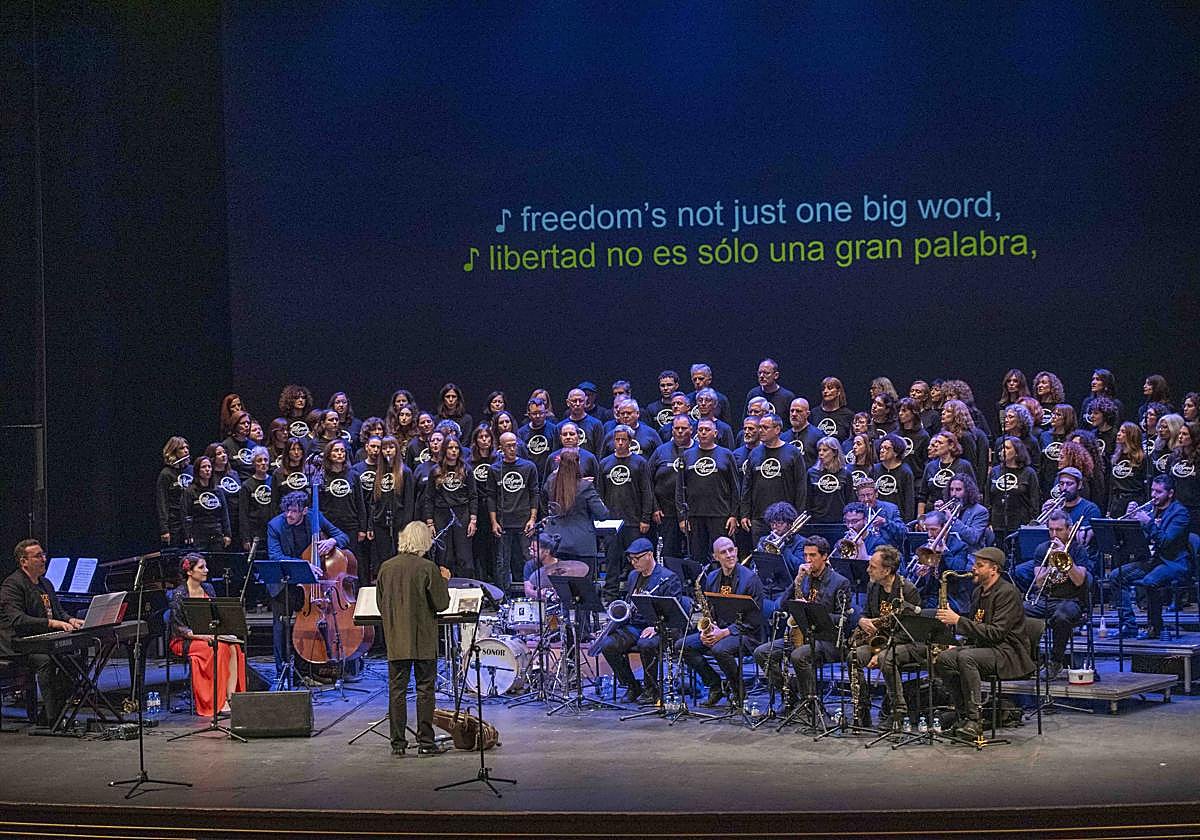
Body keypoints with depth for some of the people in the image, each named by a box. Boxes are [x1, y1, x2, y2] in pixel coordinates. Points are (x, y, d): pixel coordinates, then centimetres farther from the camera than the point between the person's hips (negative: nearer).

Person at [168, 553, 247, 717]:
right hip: (186, 641, -6)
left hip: (209, 635, 6)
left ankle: (231, 696, -32)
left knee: (233, 647, -25)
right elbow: (178, 627, -11)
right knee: (219, 648, -32)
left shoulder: (208, 589, 11)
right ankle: (219, 702, -30)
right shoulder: (179, 594, -7)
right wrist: (199, 635, -23)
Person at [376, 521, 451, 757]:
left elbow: (380, 603, 9)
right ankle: (425, 742, 4)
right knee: (425, 689, 4)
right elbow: (441, 604, -8)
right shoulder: (428, 569, -11)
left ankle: (398, 742, 8)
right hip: (423, 640, -3)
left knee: (397, 690, 7)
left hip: (395, 640, 3)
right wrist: (444, 581, 6)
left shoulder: (386, 567, 1)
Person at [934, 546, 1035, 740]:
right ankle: (964, 715, -9)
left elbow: (995, 633, -23)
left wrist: (958, 620, -24)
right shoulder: (978, 592, 15)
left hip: (1008, 653, -9)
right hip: (981, 646, 9)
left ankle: (974, 722, -32)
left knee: (966, 657, -34)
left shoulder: (1007, 592, -14)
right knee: (943, 659, -14)